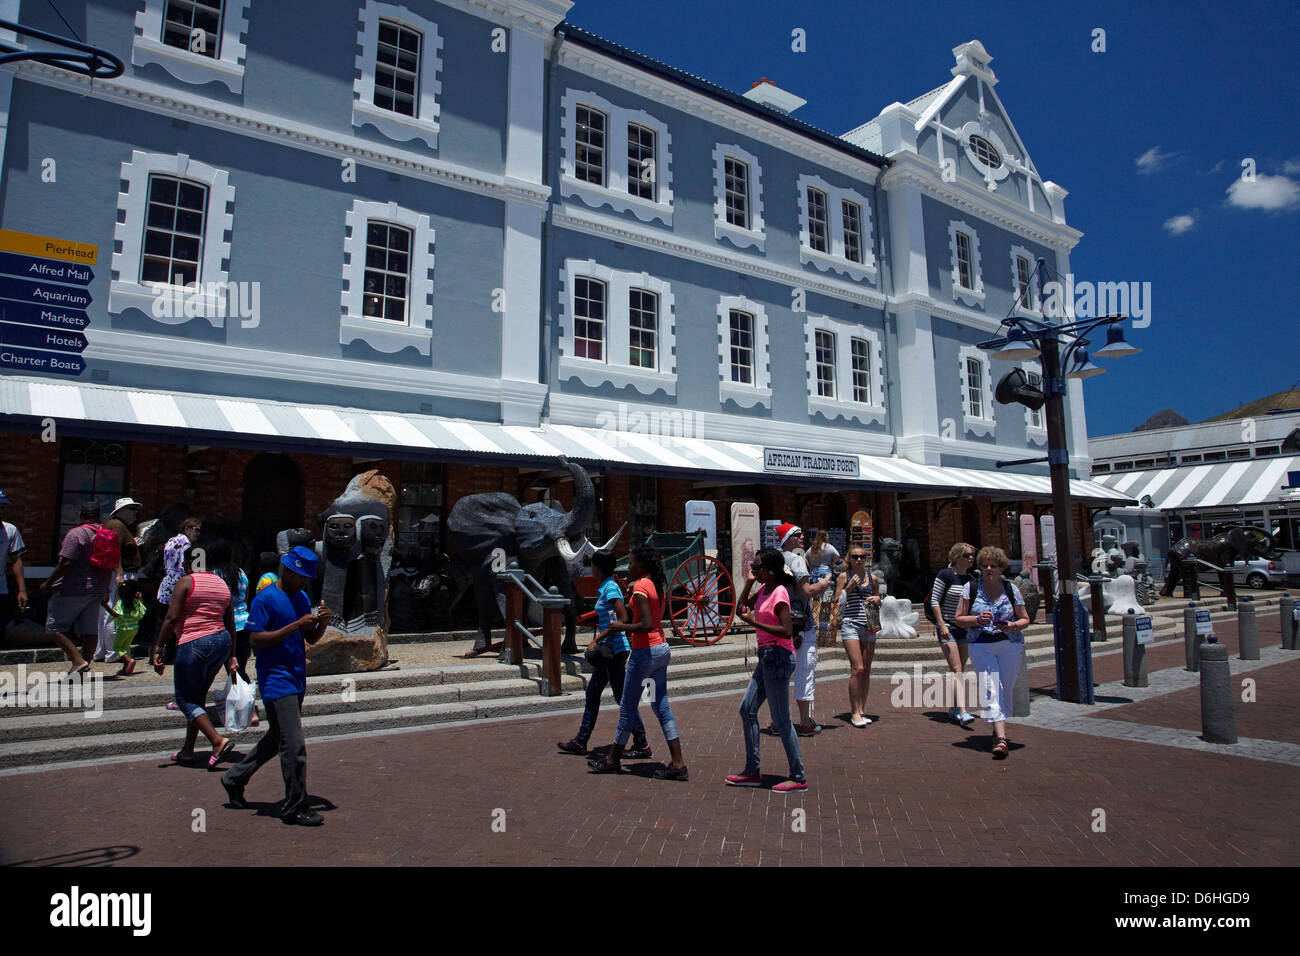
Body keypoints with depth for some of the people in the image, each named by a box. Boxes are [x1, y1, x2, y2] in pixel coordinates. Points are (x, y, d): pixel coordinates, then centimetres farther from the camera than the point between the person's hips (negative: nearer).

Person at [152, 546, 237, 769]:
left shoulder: (186, 582, -5)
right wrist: (231, 656, 17)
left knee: (185, 700, 3)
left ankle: (218, 741, -12)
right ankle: (188, 750, 24)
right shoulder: (222, 584, 14)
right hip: (221, 642, 7)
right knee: (198, 698, 18)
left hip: (193, 644, -7)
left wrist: (158, 648, -7)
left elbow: (171, 618, -13)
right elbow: (230, 624, 13)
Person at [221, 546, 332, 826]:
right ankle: (295, 808, 1)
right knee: (294, 745, -9)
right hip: (275, 679, -8)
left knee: (277, 738, 20)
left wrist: (322, 623, -7)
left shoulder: (302, 597, 13)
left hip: (297, 679, 9)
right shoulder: (265, 599, -11)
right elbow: (257, 640, -17)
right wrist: (296, 625, -24)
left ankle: (235, 778, 39)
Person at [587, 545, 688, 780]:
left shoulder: (640, 587, -17)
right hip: (662, 649, 9)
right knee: (662, 707, 11)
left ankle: (613, 760, 22)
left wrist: (621, 627, -13)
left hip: (645, 652, -9)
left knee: (627, 708, 7)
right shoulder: (657, 585, 9)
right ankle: (678, 765, 10)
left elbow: (647, 625, -25)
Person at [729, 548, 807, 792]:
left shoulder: (779, 593, -16)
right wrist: (748, 582, 7)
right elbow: (741, 609, 16)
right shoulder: (763, 589, 11)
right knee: (747, 709, 12)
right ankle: (752, 772, 20)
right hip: (767, 656, 10)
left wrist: (754, 623, -21)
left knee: (780, 720, -2)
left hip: (778, 657, -10)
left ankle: (798, 777, 10)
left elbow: (787, 631, -22)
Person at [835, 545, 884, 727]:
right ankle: (854, 712, -2)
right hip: (850, 624, -4)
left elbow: (879, 604, 20)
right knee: (857, 668, -10)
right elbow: (837, 602, 0)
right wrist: (849, 587, -11)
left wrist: (877, 600, -3)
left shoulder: (873, 577, 11)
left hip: (869, 625, 4)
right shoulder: (844, 576, 2)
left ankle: (861, 710, 16)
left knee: (866, 670, 6)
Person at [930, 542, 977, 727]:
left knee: (959, 671, 10)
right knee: (956, 669, -14)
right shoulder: (945, 575, -9)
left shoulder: (970, 578, 10)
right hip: (947, 627, -7)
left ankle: (953, 708, 20)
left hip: (965, 629, 7)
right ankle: (962, 711, -19)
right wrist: (942, 625, -16)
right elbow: (934, 601, -11)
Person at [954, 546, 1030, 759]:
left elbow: (1025, 619, 10)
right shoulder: (971, 588, 2)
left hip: (1010, 645, 2)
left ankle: (998, 728, 27)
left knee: (1006, 689, 5)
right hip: (980, 646, -2)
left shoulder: (1011, 589, 6)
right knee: (990, 688, -13)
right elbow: (959, 618, 3)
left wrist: (1012, 626, -11)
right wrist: (977, 619, -15)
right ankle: (1001, 737, -18)